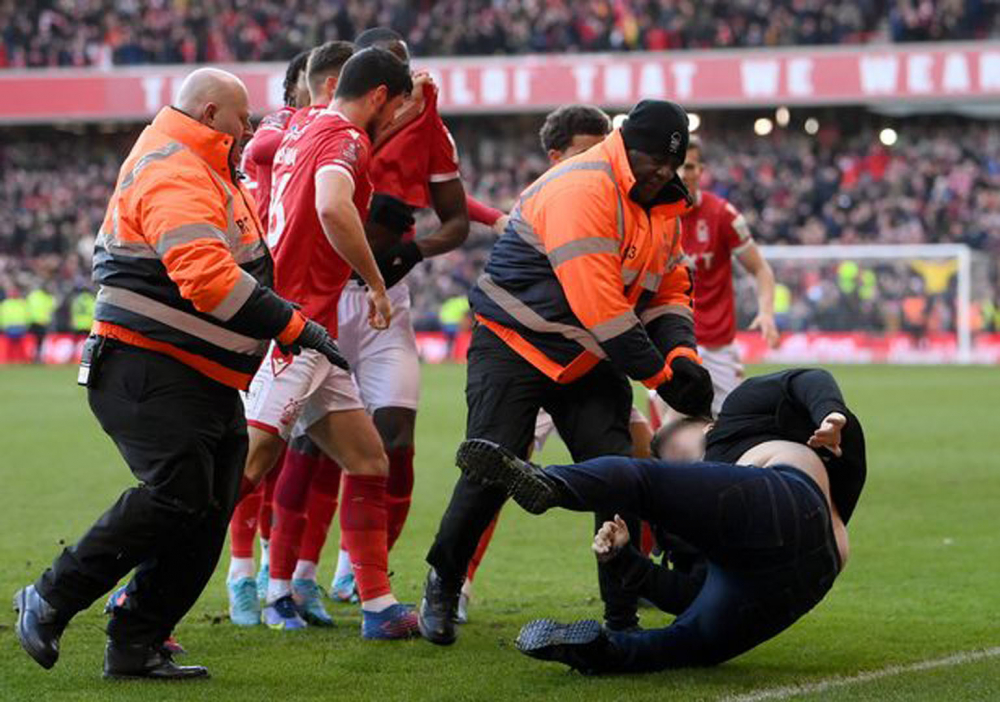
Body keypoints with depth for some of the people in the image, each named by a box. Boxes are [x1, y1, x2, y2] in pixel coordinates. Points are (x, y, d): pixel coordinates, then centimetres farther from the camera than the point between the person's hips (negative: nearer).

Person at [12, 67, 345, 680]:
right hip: (150, 370, -11)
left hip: (207, 384, 11)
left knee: (210, 512, 1)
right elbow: (207, 278, -28)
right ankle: (50, 601, -8)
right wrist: (296, 326, -25)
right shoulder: (176, 179, -16)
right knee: (177, 493, -21)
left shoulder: (203, 172, 20)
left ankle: (136, 647, 3)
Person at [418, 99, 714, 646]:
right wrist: (658, 374, -21)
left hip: (590, 363, 7)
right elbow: (597, 303, -27)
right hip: (513, 348, -7)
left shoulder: (664, 209, 7)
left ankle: (624, 615, 0)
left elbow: (669, 290, 15)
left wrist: (682, 353, -7)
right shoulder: (582, 188, -23)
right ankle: (442, 586, 14)